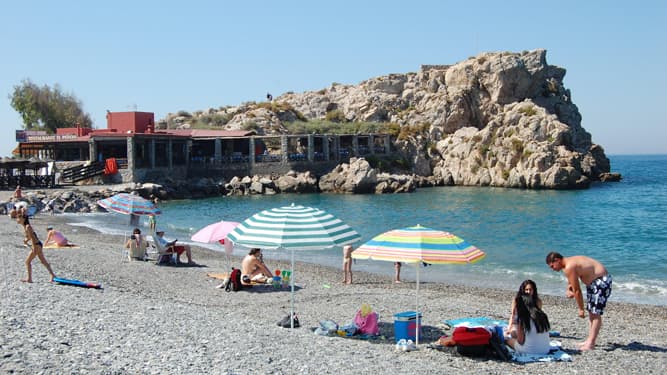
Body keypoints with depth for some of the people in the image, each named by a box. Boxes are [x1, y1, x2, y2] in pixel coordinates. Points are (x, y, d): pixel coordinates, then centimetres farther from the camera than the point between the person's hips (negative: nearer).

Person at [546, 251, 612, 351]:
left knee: (595, 313, -9)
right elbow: (571, 283, 20)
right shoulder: (569, 262, 7)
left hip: (602, 281, -11)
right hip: (593, 282, 11)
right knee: (591, 312, 13)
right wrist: (568, 291, -2)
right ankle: (590, 340, 19)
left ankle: (591, 343, -8)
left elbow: (577, 291, -20)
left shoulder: (569, 267, -24)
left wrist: (581, 309, -12)